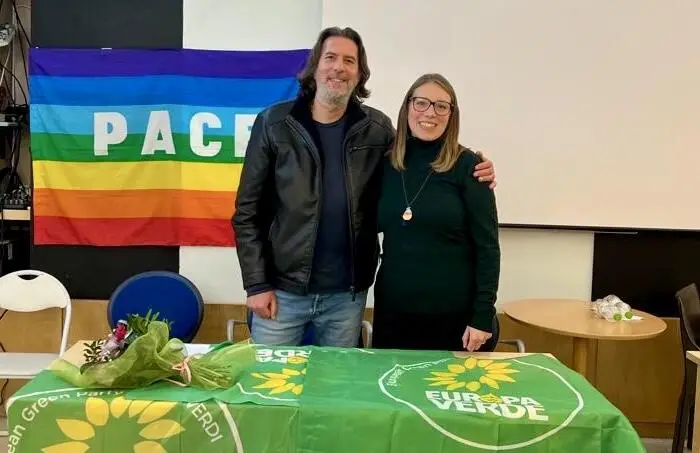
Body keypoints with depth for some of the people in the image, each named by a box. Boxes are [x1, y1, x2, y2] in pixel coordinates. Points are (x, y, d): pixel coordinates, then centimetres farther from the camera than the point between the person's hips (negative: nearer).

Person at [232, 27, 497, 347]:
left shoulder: (377, 129, 1)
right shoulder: (274, 124, -5)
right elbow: (247, 211, -3)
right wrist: (256, 284, -7)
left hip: (347, 295, 2)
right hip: (282, 290, -1)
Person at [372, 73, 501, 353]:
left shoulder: (467, 166, -6)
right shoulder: (386, 164, 4)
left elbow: (487, 246, -7)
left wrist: (483, 315, -11)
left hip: (456, 318, -3)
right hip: (392, 314, 3)